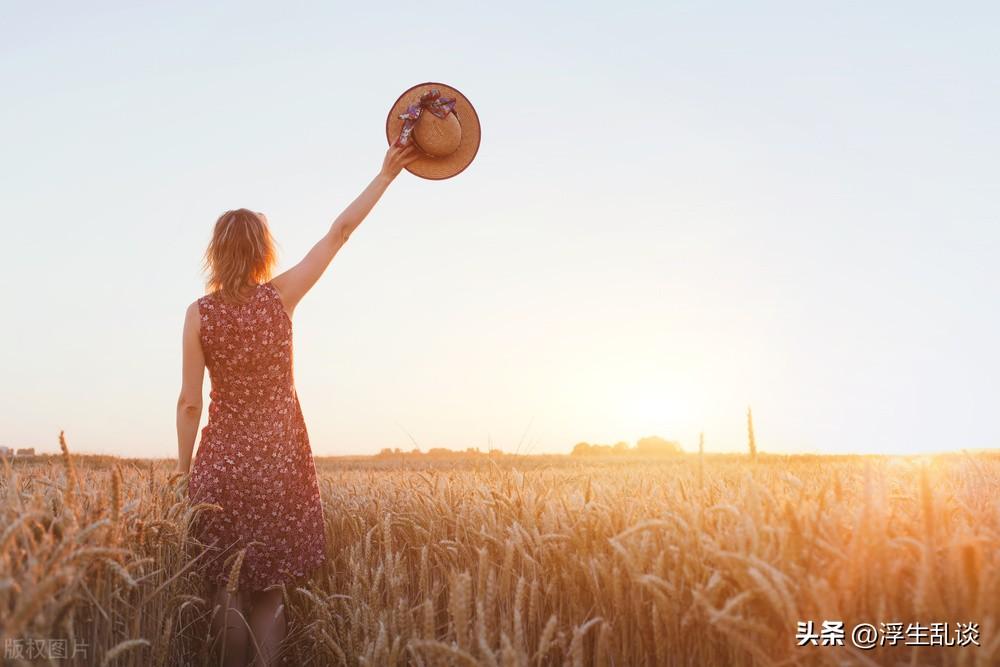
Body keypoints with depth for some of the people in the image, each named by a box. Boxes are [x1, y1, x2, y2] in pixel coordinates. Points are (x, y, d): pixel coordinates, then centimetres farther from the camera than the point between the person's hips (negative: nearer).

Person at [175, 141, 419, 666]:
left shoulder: (199, 313, -3)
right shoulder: (280, 297, -5)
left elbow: (189, 401, -2)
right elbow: (339, 233, -1)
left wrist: (184, 470, 9)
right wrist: (386, 173, 5)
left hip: (220, 463, 1)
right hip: (280, 461, -1)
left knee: (227, 588, 12)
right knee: (270, 589, 9)